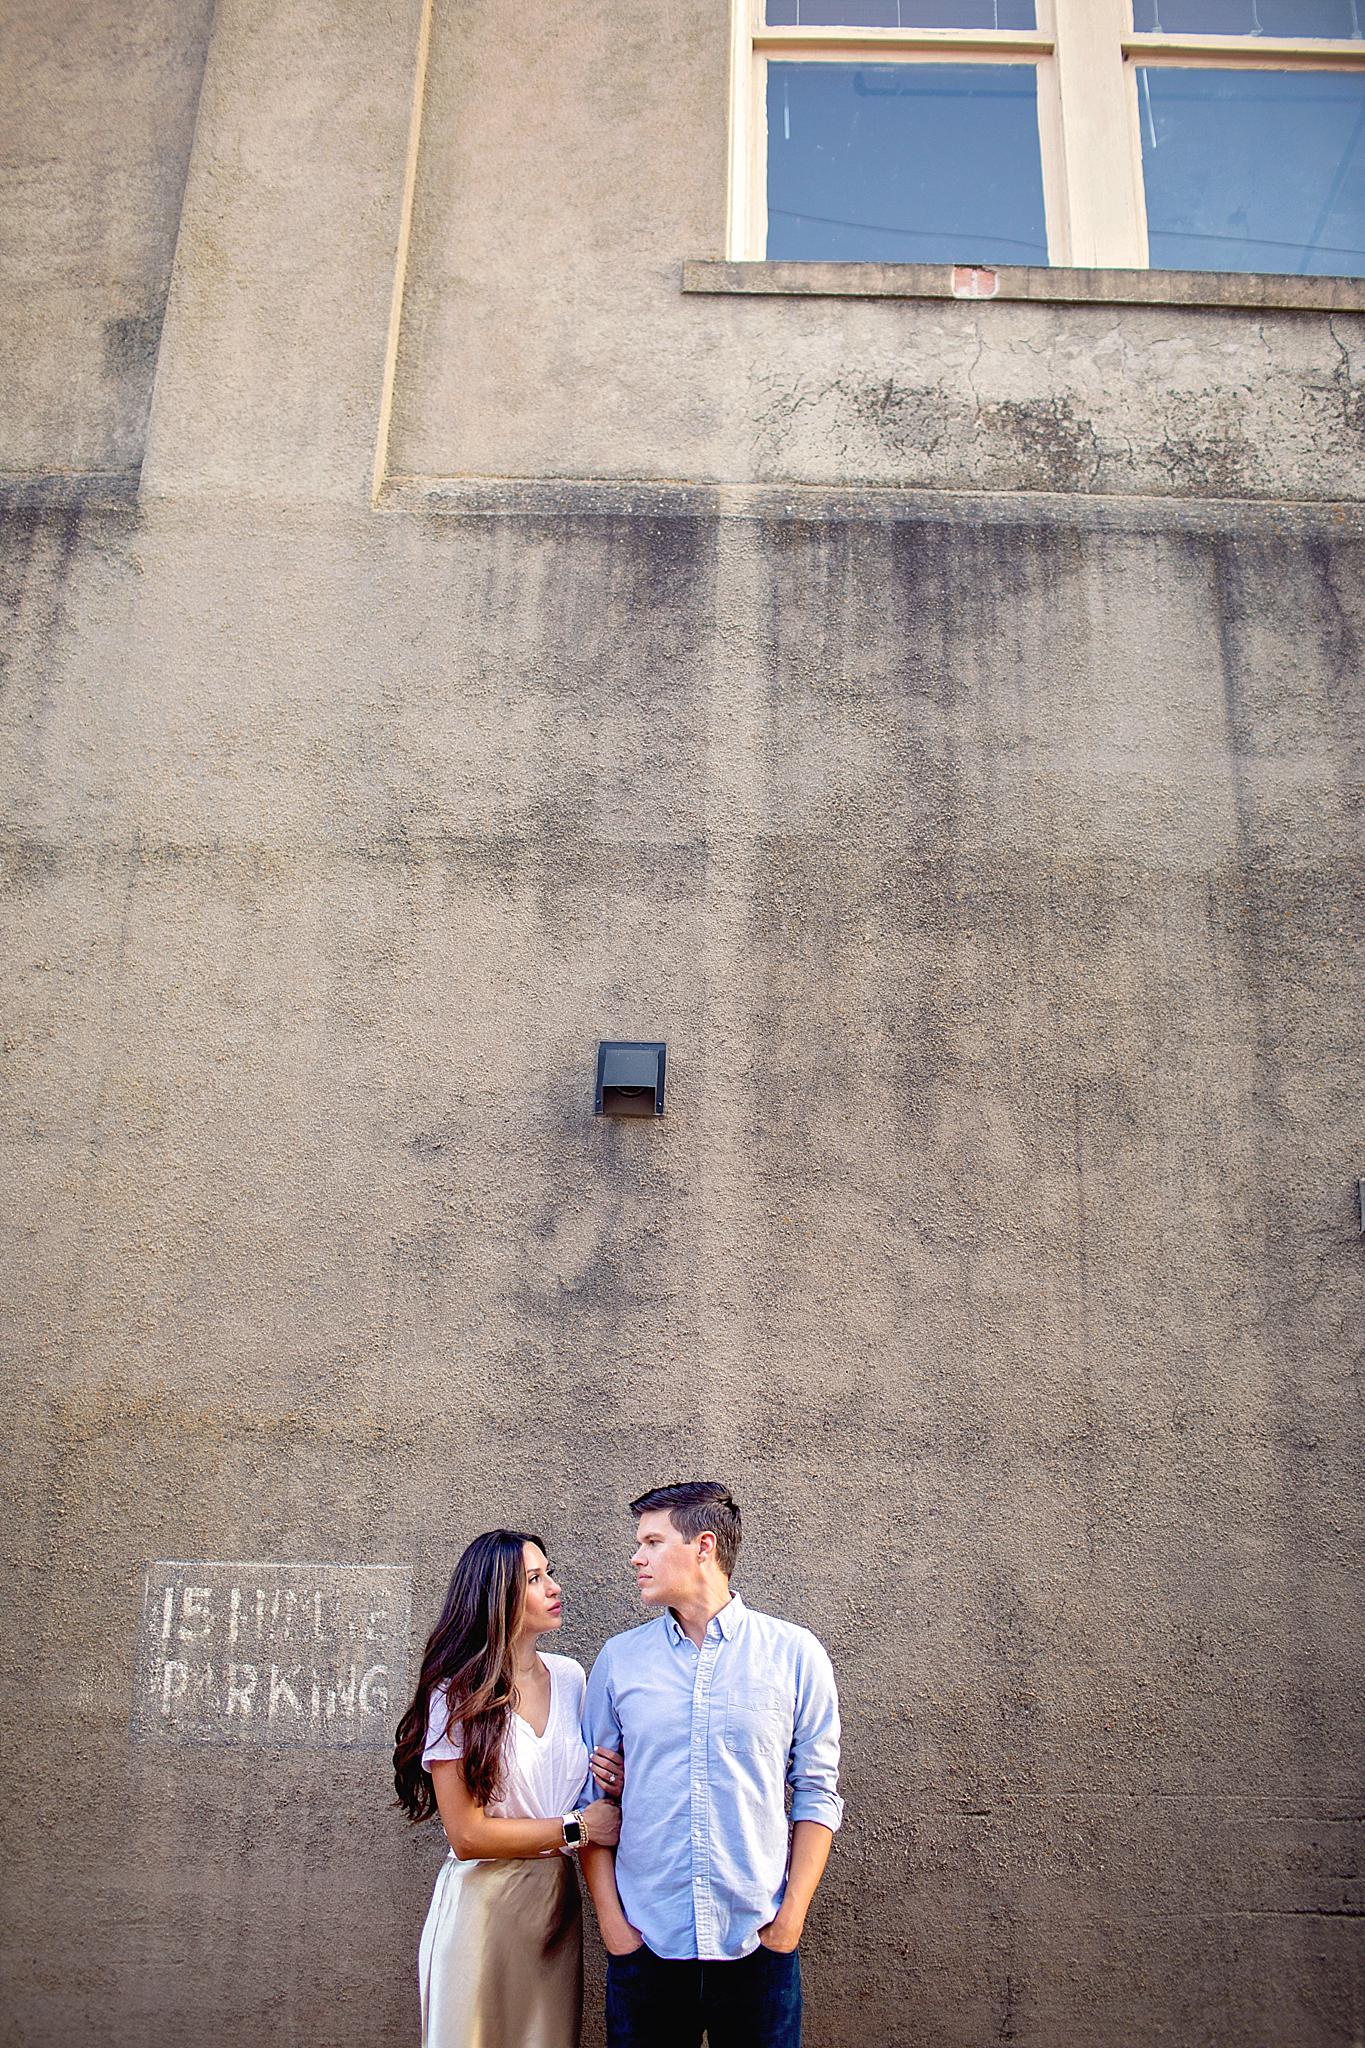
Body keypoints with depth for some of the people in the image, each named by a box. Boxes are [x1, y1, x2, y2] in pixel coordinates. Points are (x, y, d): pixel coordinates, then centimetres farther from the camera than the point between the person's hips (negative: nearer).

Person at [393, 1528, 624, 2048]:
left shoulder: (570, 1677, 2)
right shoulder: (458, 1694, -13)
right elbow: (467, 1836, -17)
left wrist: (613, 1783, -3)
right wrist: (576, 1827, -12)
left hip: (557, 1898, 5)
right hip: (483, 1902, -5)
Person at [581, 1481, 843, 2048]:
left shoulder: (794, 1653, -4)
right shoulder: (619, 1659, 2)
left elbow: (817, 1791, -1)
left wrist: (792, 1915, -6)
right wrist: (609, 1914, -1)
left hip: (757, 1941, -1)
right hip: (645, 1939, 2)